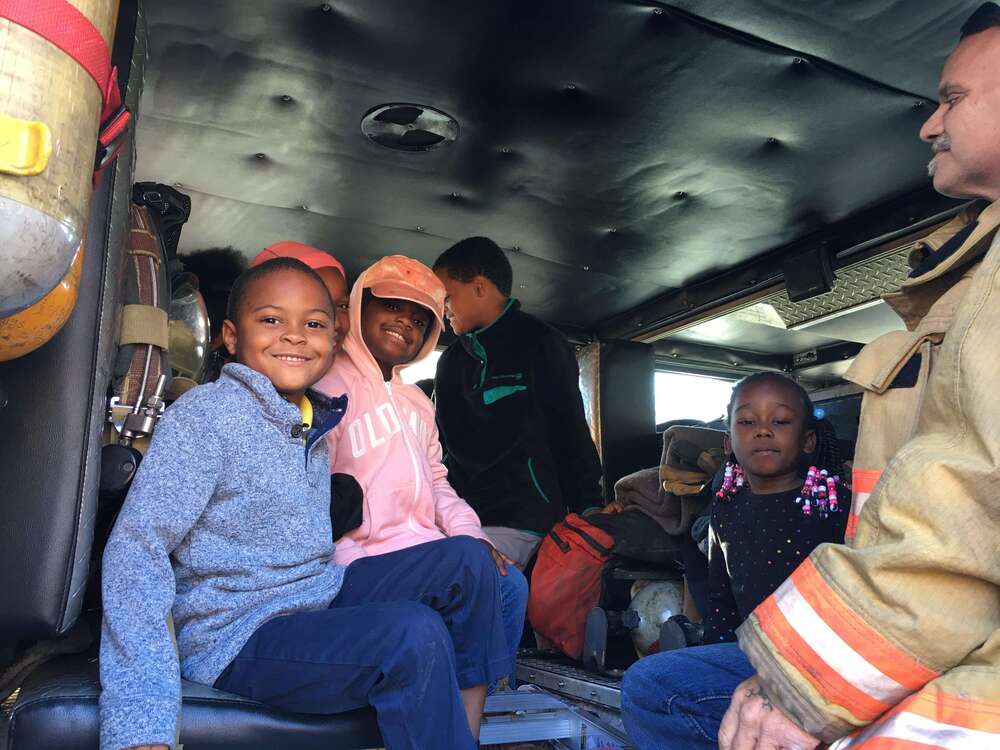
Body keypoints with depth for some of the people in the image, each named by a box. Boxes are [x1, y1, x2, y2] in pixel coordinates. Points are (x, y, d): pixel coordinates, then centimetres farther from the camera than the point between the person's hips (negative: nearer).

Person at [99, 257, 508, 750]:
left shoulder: (313, 422, 8)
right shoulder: (205, 414, -14)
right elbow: (136, 547, -21)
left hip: (320, 604, 8)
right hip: (239, 637, -7)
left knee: (465, 560, -2)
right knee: (414, 634, -29)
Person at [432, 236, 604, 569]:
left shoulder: (541, 345, -3)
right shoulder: (452, 359, 18)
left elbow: (572, 435, -3)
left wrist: (588, 508, -5)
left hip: (516, 523, -6)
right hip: (458, 514, 6)